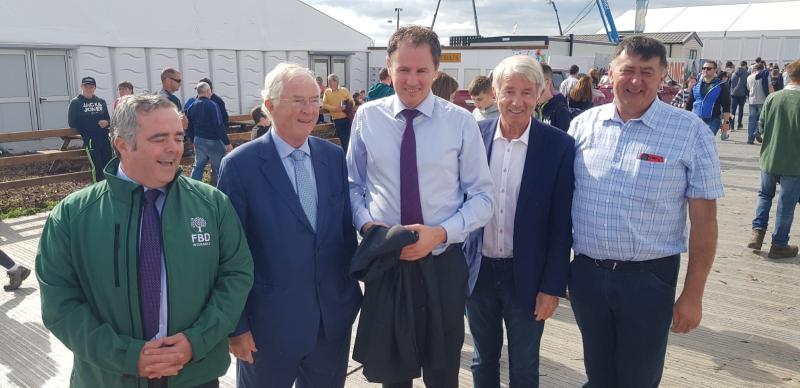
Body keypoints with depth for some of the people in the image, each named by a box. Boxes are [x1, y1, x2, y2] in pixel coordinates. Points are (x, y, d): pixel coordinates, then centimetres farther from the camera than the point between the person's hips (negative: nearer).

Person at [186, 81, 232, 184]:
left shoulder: (192, 107, 5)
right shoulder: (212, 105, -15)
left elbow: (188, 127, 11)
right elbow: (219, 126, -19)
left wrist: (193, 141, 23)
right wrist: (227, 143, -16)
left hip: (198, 141, 6)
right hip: (213, 141, -6)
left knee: (198, 166, 13)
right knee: (218, 168, 3)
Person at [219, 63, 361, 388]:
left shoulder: (334, 156, 1)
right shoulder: (240, 165, -12)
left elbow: (346, 226, 8)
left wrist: (353, 289, 9)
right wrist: (236, 324, -8)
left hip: (334, 318, 4)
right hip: (269, 323, -4)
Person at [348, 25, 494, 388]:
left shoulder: (461, 122, -6)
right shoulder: (367, 117, -2)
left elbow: (482, 197, -5)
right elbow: (353, 185, 4)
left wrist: (440, 232, -19)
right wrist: (367, 224, -14)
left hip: (443, 261, -1)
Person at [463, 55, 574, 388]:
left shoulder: (558, 145, -10)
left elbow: (561, 223, -8)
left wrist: (552, 286, -8)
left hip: (528, 275, -1)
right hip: (478, 271, 2)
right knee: (483, 360, 20)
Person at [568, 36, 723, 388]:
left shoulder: (691, 132, -8)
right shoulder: (583, 125, 1)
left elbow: (704, 219, -6)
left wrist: (692, 294, -5)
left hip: (649, 280, -2)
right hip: (586, 274, 3)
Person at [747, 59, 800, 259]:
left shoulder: (773, 98, -4)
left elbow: (762, 124, 3)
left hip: (769, 157, 3)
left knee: (765, 194, 22)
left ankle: (758, 231, 8)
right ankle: (779, 244, 14)